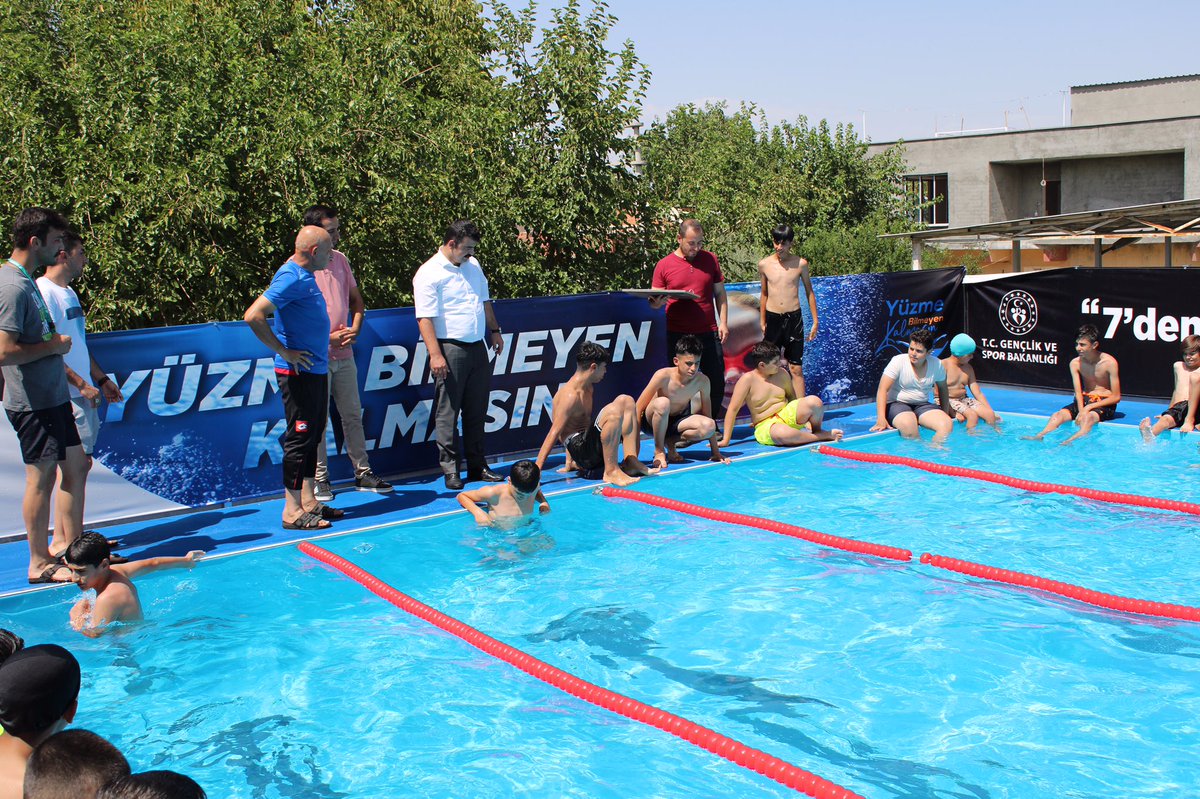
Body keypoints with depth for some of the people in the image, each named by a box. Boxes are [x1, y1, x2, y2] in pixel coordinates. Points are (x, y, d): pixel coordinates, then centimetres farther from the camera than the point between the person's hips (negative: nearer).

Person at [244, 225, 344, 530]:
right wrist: (284, 352, -21)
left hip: (315, 370, 10)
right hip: (299, 373, -10)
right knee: (300, 439, -5)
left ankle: (308, 502, 23)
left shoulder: (304, 276, 13)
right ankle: (293, 511, 2)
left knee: (313, 437, 14)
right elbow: (253, 315, -27)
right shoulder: (291, 278, -18)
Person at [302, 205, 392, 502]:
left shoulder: (341, 260, 9)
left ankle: (362, 473, 20)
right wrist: (327, 338, -15)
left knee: (353, 415, 11)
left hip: (344, 354, 6)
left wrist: (354, 329, 0)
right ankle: (320, 480, 12)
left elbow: (356, 300, 18)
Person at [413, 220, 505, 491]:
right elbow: (425, 317, -16)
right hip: (450, 350, -7)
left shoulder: (473, 265, 14)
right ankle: (450, 470, 5)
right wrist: (435, 354, -22)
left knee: (477, 411, 11)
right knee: (447, 413, -2)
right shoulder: (428, 274, -10)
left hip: (477, 348, 7)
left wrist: (494, 331, 22)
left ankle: (477, 465, 19)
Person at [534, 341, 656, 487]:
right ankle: (611, 471, -25)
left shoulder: (589, 389, 15)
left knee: (626, 401, 10)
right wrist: (536, 470, -27)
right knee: (613, 410, -30)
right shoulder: (570, 395, -16)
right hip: (579, 449, -10)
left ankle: (631, 461, 0)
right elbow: (554, 433, -22)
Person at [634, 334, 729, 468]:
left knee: (708, 427, -27)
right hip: (651, 421, -3)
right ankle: (659, 450, -15)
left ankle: (670, 442, -1)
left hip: (676, 421, 3)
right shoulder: (663, 376, -25)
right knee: (663, 403, -38)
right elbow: (638, 409, -21)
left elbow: (708, 417, -5)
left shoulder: (702, 381, -15)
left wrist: (716, 453, -3)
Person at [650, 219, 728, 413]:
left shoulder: (710, 259, 8)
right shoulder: (664, 265, 1)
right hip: (677, 334, -2)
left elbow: (720, 293, 13)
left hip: (708, 332, 2)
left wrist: (723, 322, 4)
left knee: (717, 382, 4)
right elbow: (654, 302, 3)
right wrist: (658, 301, -21)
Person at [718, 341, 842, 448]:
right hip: (766, 426, -5)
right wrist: (726, 440, -15)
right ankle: (822, 436, -19)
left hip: (788, 414, 5)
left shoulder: (782, 374, 4)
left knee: (815, 401, -24)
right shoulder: (748, 379, -12)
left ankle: (817, 430, 5)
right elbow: (733, 409, -13)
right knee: (782, 434, -42)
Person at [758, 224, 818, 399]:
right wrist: (762, 322, 15)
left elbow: (809, 292, 9)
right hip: (773, 319, 1)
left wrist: (815, 321, 7)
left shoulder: (800, 264, -1)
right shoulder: (764, 264, 2)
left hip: (794, 319, -1)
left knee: (796, 368, 1)